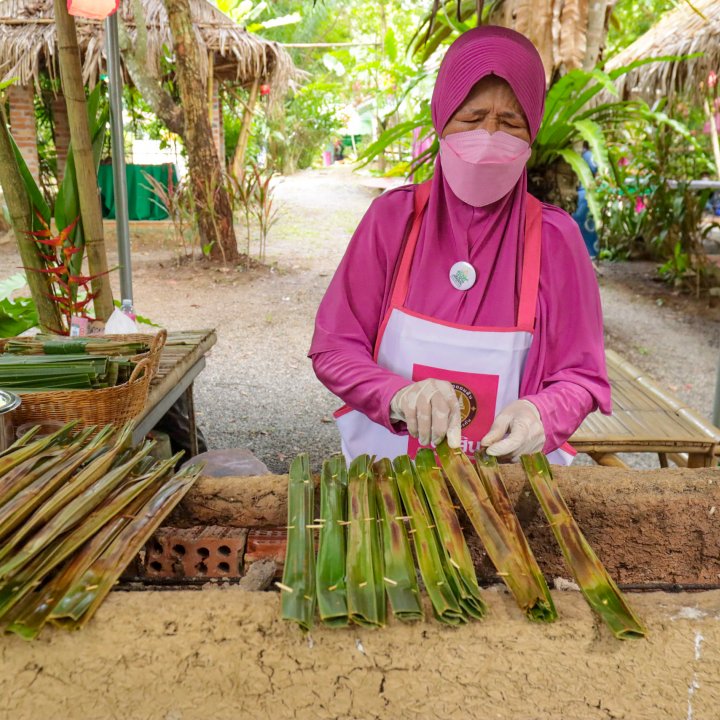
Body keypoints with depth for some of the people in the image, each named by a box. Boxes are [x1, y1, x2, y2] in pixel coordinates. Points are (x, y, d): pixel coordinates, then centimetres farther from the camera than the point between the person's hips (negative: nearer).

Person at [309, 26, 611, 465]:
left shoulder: (554, 237, -4)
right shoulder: (393, 217, -3)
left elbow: (580, 377, 1)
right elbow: (333, 350, -3)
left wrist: (540, 414, -21)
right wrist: (400, 396, -21)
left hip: (510, 478, 1)